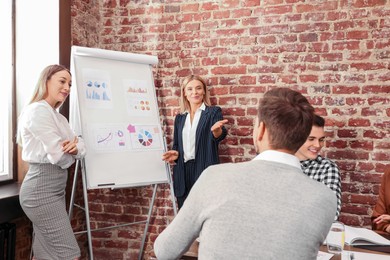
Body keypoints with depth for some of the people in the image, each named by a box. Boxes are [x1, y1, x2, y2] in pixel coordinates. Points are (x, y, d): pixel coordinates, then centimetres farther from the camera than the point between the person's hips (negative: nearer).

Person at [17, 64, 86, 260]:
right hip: (42, 190, -10)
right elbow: (60, 156, -18)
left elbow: (79, 145, 9)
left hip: (54, 189, 10)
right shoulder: (37, 110, -13)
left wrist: (75, 147, -14)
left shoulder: (58, 116, 18)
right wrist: (69, 152, 4)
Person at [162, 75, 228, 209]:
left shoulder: (213, 112, 2)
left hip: (204, 169, -4)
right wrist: (175, 153, -1)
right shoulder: (180, 118, 14)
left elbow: (219, 137, -14)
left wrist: (216, 130, -36)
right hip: (183, 171, 4)